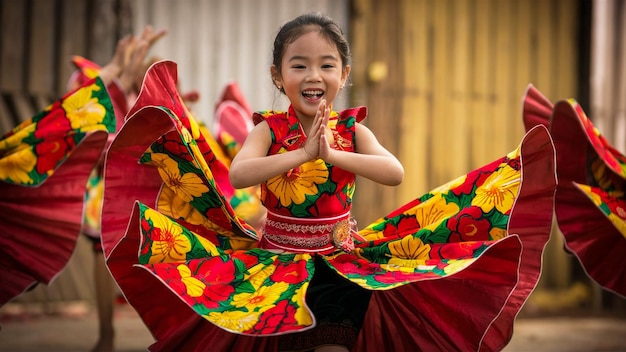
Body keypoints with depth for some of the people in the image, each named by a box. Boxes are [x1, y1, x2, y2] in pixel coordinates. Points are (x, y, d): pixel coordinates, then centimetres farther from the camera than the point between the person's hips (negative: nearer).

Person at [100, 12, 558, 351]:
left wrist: (332, 154, -26)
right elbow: (236, 175, -25)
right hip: (276, 260, -1)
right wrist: (302, 154, -28)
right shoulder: (269, 129, -5)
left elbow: (395, 172, -18)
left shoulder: (352, 129, -1)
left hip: (341, 260, 1)